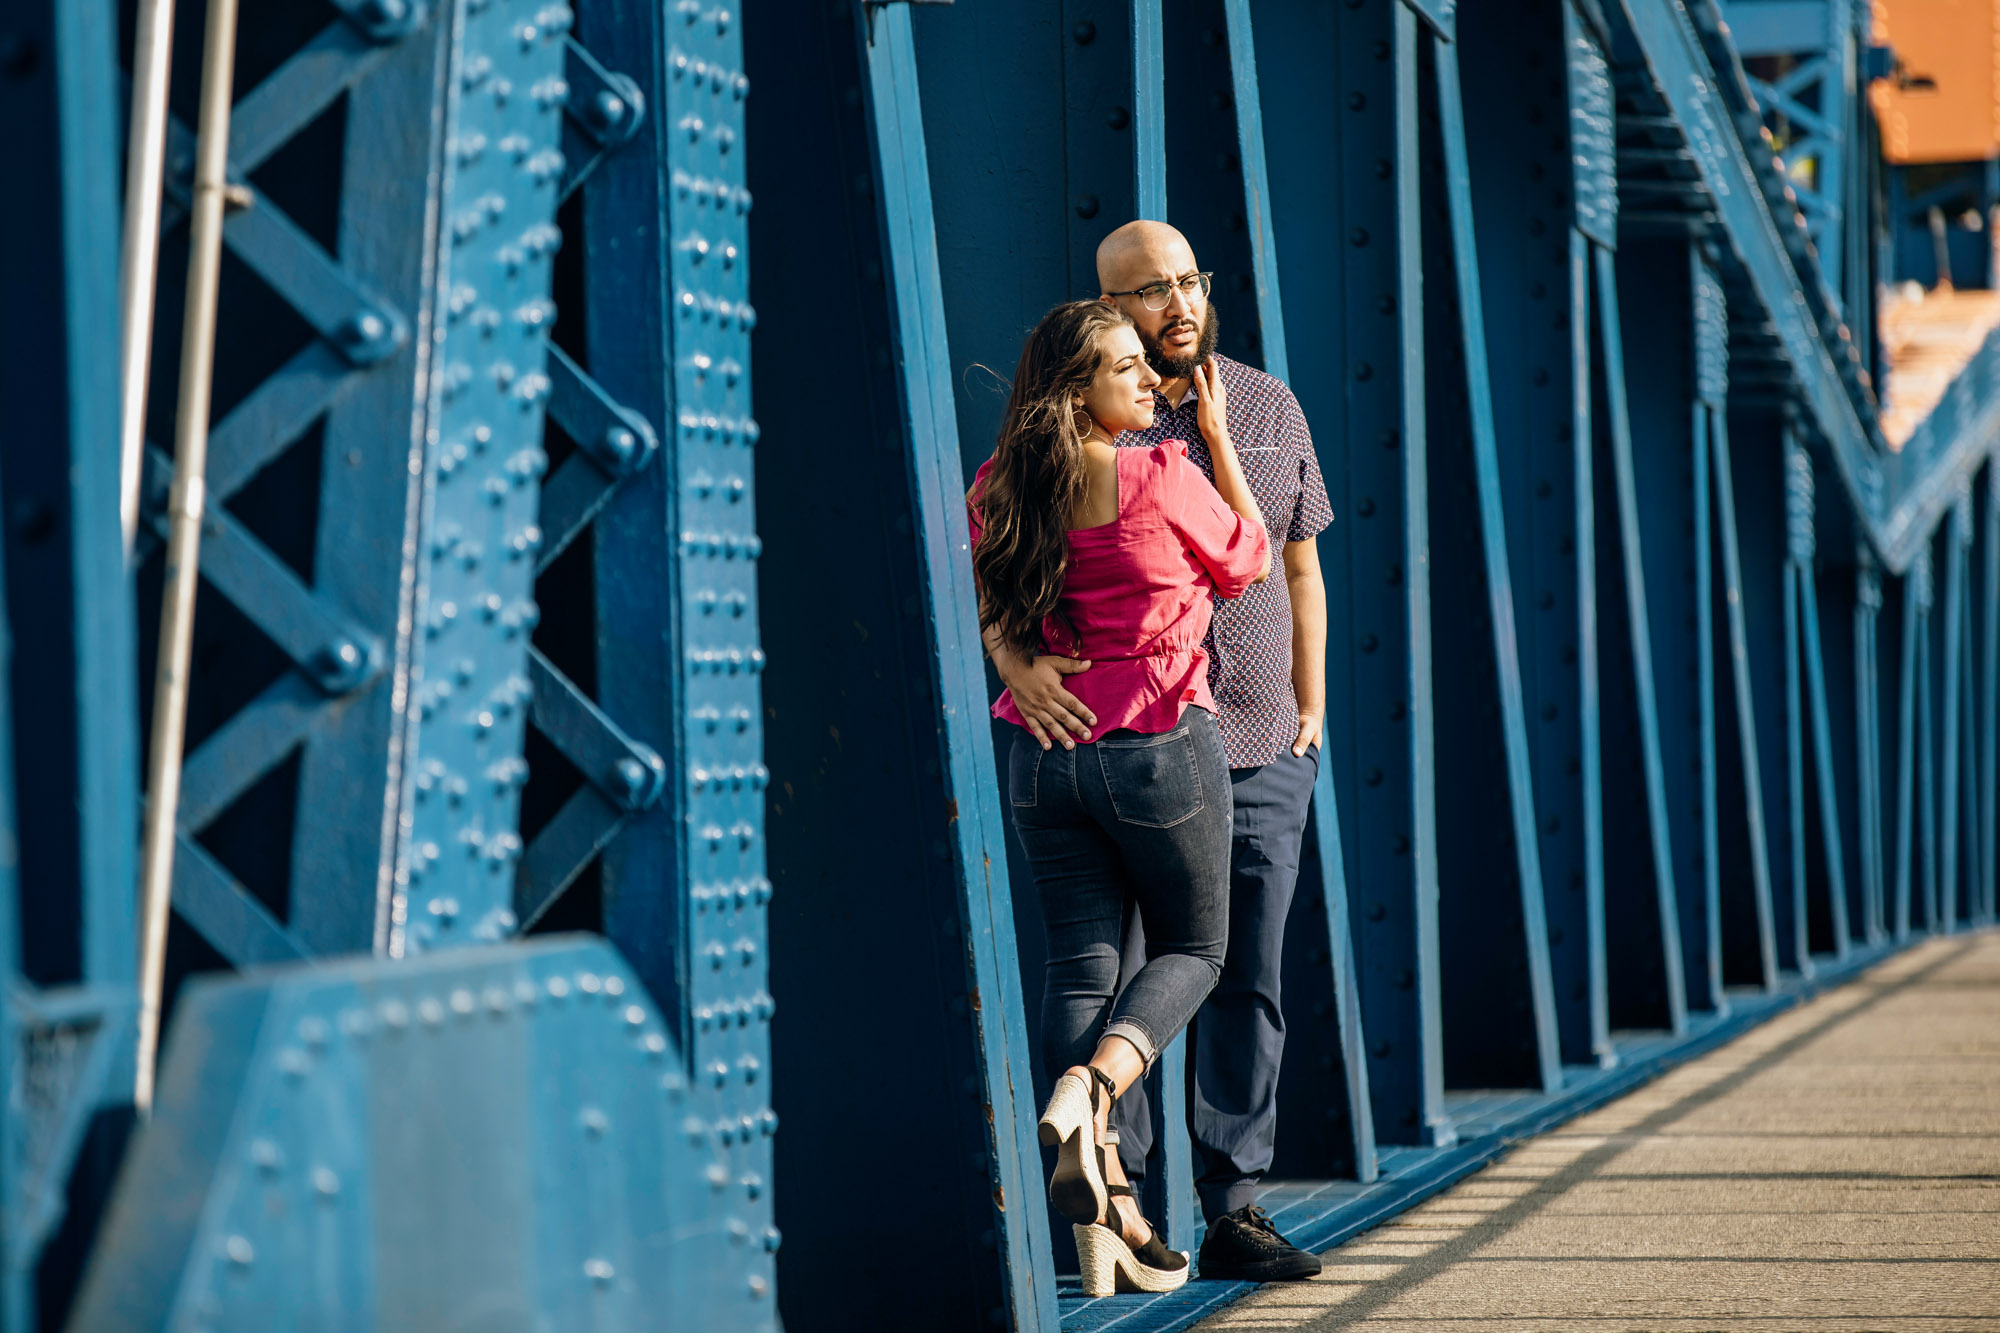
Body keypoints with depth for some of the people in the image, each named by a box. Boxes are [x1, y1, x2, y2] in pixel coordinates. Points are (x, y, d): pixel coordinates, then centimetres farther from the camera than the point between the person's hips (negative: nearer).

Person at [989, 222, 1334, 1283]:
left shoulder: (1268, 409, 10)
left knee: (1247, 978, 3)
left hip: (1258, 750, 4)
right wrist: (1013, 659, -26)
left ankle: (1234, 1211, 7)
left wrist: (1310, 707, 13)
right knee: (1109, 976, 0)